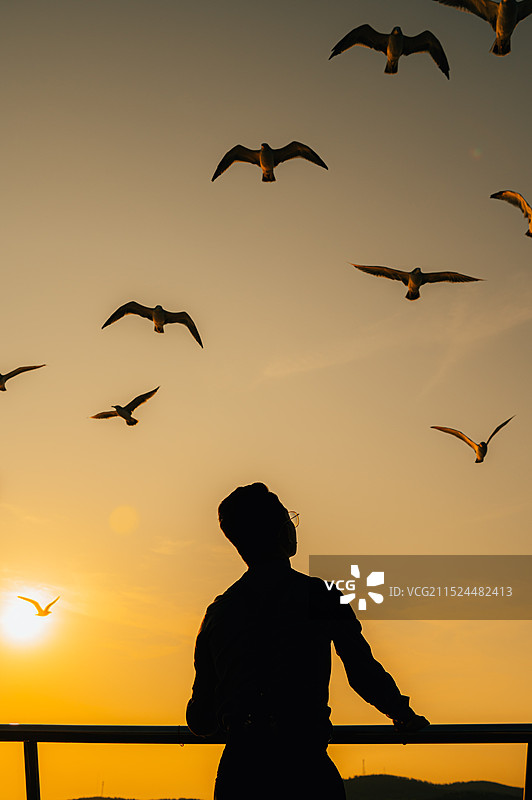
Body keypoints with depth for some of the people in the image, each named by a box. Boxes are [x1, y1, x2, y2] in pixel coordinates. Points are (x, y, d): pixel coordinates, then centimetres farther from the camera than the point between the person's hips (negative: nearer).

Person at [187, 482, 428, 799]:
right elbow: (363, 671, 2)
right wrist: (404, 715, 21)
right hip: (303, 769, -4)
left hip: (237, 773, 4)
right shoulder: (318, 594, -2)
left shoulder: (218, 610, 10)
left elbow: (200, 722, 15)